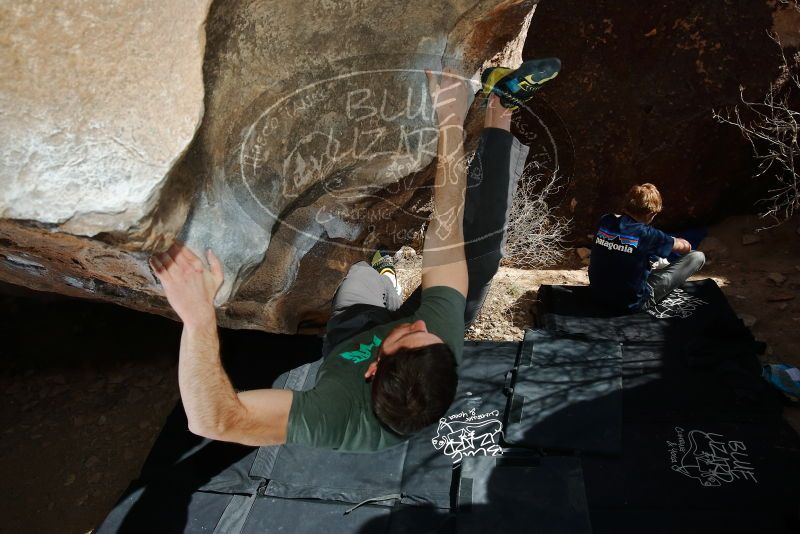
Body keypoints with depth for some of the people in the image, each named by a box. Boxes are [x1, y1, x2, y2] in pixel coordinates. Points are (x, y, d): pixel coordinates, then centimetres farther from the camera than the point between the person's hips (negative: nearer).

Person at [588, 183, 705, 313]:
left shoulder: (604, 221, -8)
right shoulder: (646, 234, -20)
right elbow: (686, 247, 0)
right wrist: (671, 241, 23)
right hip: (631, 304, -6)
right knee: (698, 257, 3)